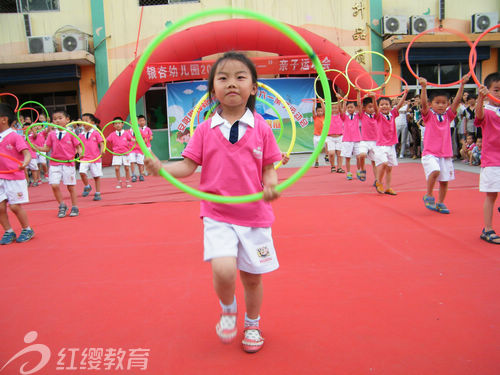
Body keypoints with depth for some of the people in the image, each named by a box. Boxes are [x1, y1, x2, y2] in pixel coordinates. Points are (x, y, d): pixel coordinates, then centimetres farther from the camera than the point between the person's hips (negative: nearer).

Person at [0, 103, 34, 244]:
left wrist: (24, 163, -40)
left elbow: (27, 153, -20)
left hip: (15, 177, -6)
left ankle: (27, 230, 17)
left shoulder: (15, 136, -11)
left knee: (15, 206, -2)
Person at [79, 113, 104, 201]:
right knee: (82, 172, -18)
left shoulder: (96, 133, -1)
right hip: (84, 158, 2)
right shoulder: (81, 135, 9)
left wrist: (102, 150, -23)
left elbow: (101, 143, -5)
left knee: (96, 176, 3)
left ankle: (97, 194, 15)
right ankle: (87, 187, 9)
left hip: (95, 158, -2)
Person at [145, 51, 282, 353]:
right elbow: (188, 166, 0)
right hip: (218, 215, -1)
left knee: (252, 276, 12)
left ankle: (252, 325, 42)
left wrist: (271, 184, -20)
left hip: (254, 215, 1)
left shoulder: (261, 128, -2)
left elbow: (269, 167, 2)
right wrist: (162, 168, -18)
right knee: (224, 270, -20)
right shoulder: (205, 129, -1)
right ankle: (228, 309, 17)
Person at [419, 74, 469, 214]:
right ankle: (428, 196, -7)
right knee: (435, 171, -27)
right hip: (430, 153, -4)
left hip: (446, 154, 4)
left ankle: (440, 203, 22)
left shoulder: (448, 116, 9)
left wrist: (462, 84, -8)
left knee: (444, 180, 6)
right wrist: (424, 87, -29)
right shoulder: (429, 115, -1)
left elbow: (457, 101, 0)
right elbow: (423, 103, -17)